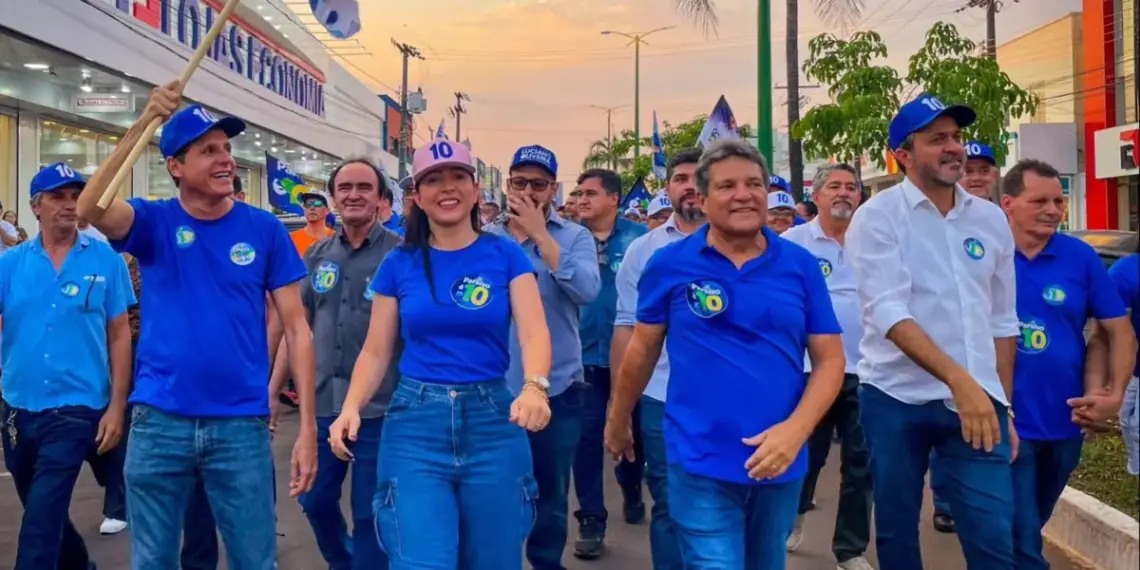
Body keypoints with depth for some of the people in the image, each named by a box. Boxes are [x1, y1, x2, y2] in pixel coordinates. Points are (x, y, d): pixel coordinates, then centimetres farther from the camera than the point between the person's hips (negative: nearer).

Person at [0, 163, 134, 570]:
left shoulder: (105, 259, -4)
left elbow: (120, 334, -2)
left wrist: (117, 406, -5)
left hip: (75, 408, -4)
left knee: (41, 521, -7)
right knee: (44, 513, 20)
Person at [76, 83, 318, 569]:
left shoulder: (264, 229, -1)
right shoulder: (154, 222, 0)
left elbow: (296, 328, -1)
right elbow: (89, 209, -22)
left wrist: (307, 426, -7)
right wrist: (143, 124, -29)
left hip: (241, 425, 0)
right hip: (158, 422, 1)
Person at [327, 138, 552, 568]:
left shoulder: (506, 256, 1)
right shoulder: (399, 264, 4)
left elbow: (534, 332, -10)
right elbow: (376, 351, 5)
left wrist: (534, 388, -31)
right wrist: (351, 408, -14)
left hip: (492, 420, 0)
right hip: (415, 422, 0)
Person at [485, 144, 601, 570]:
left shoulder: (575, 237, -1)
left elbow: (586, 291, -19)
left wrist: (540, 234, -19)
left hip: (556, 389, 0)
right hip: (495, 389, 1)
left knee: (551, 493, 14)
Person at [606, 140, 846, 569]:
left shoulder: (800, 265, -1)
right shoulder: (669, 263, -5)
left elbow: (830, 360, 0)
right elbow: (642, 350, 6)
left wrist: (796, 429, -16)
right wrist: (617, 423, 16)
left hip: (779, 461, 3)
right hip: (701, 465, -3)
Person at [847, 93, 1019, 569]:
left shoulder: (991, 219, 8)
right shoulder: (878, 216, -7)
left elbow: (1002, 320, 14)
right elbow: (888, 313, -18)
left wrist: (1004, 405, 13)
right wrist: (959, 381, -26)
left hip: (978, 400, 3)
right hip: (896, 400, -3)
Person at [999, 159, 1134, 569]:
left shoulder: (1080, 257, -1)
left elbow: (1120, 331, 5)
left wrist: (1114, 394, -7)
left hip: (1064, 423, 4)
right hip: (1005, 424, -4)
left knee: (1025, 532, 23)